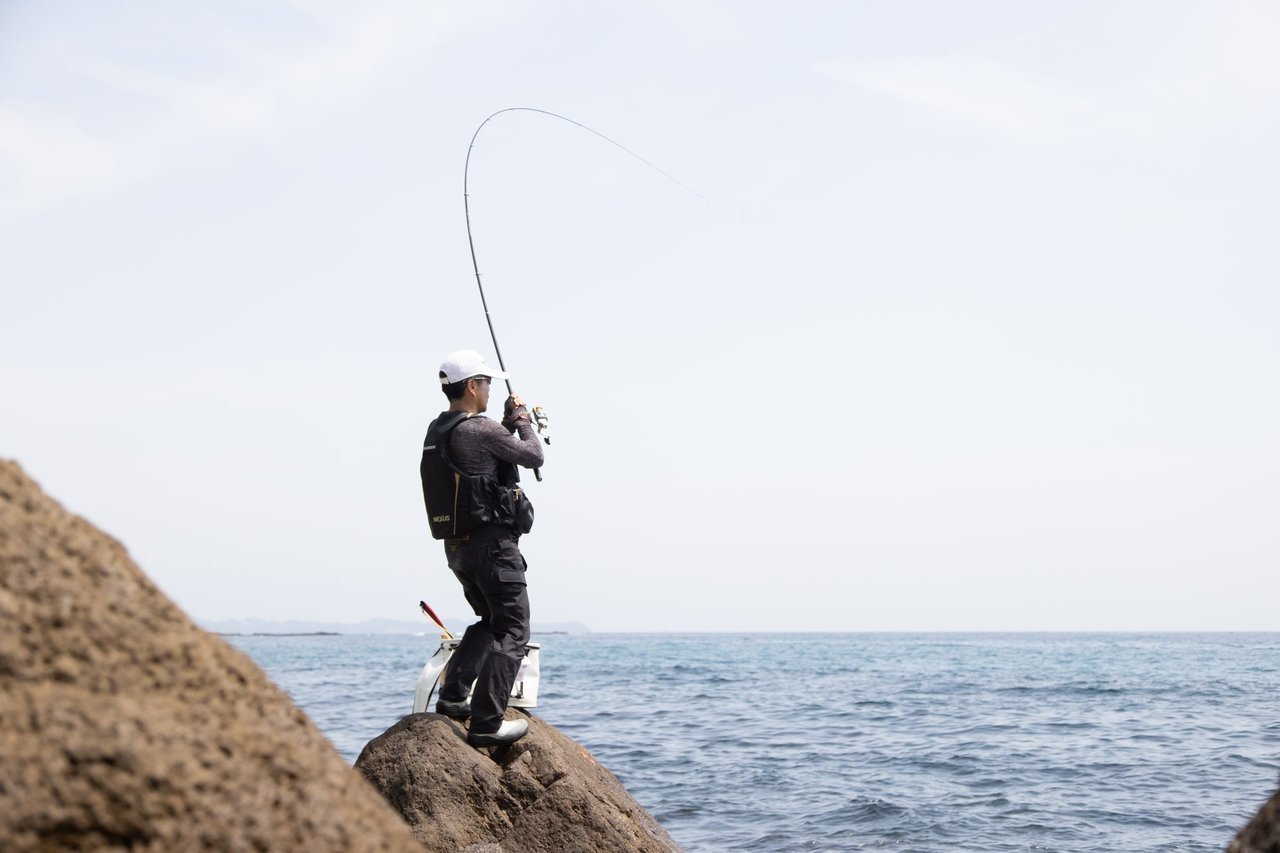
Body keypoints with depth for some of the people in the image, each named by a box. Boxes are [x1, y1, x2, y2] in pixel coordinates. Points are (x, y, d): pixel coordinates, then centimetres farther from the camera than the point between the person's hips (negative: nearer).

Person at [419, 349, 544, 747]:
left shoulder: (436, 432, 11)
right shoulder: (479, 430, -17)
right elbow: (534, 456, -5)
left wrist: (508, 422, 24)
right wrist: (522, 420, 11)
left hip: (456, 545, 9)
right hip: (491, 543, -9)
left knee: (490, 621, 24)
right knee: (512, 631, -3)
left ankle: (452, 696, 17)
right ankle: (487, 723, -9)